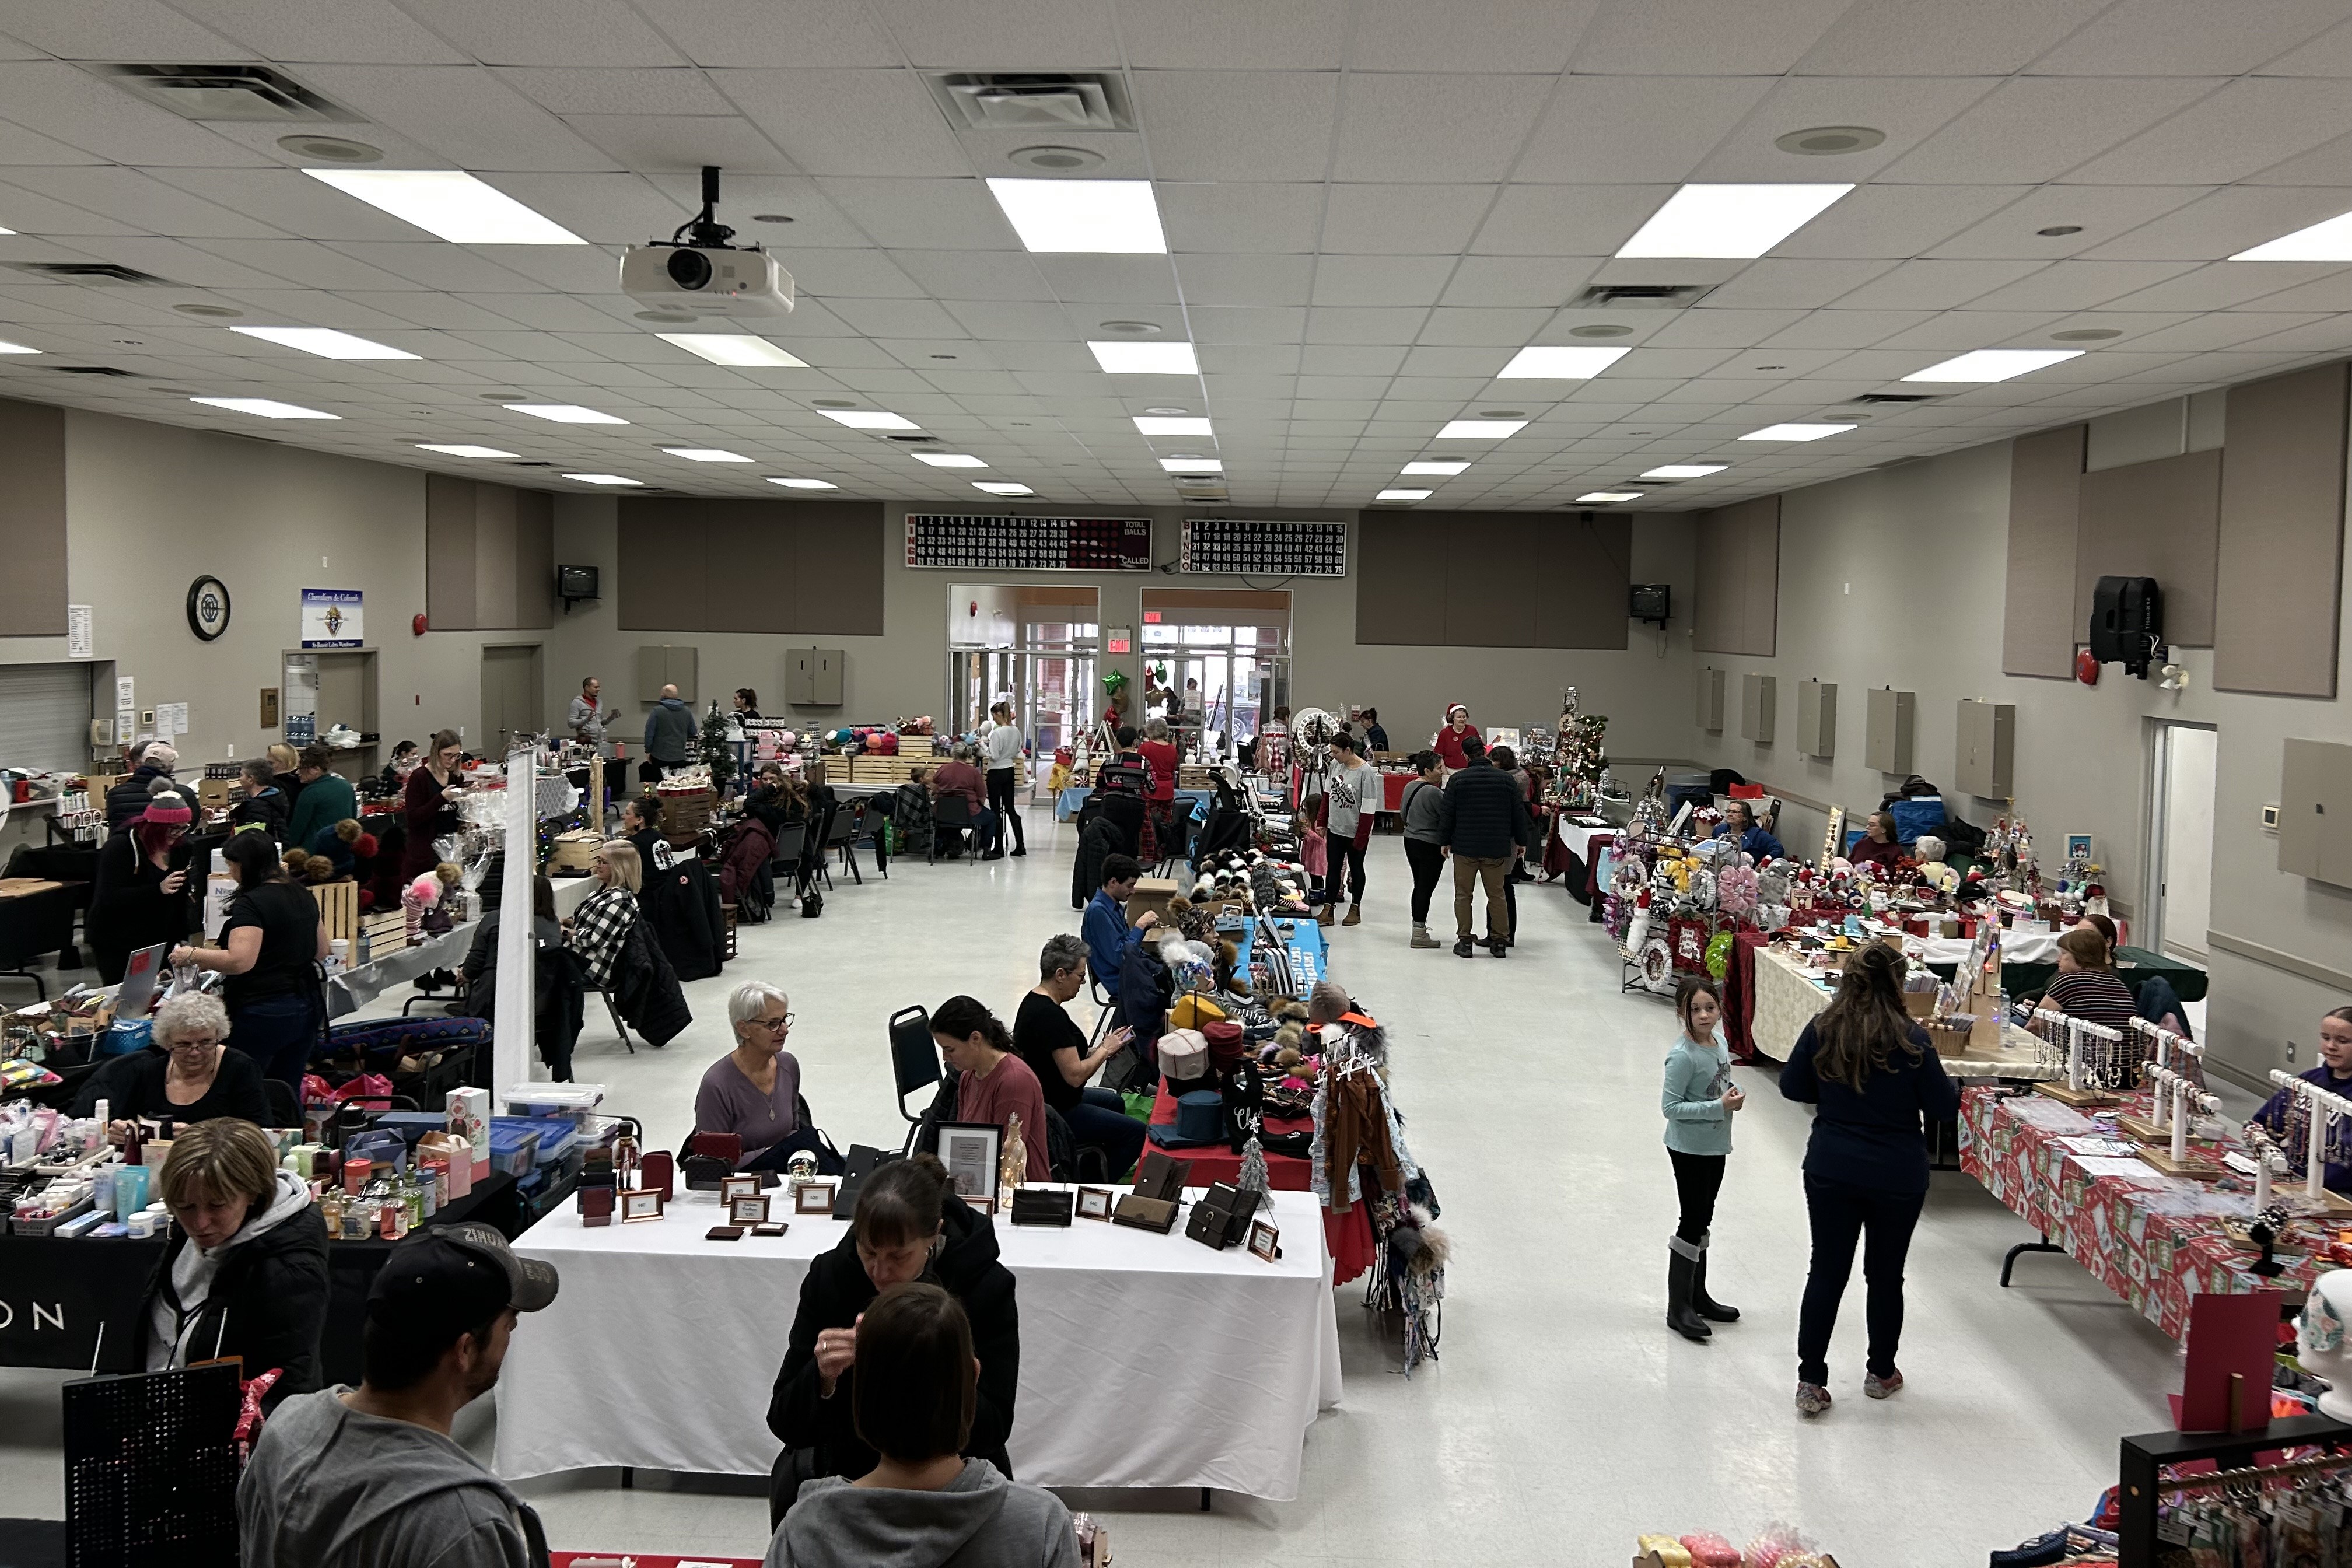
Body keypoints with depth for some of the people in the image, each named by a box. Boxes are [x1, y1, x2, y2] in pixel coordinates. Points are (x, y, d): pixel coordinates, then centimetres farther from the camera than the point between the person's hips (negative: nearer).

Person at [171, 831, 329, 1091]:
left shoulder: (250, 903, -14)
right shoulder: (306, 898, 10)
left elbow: (240, 962, -23)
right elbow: (321, 952, 18)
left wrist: (192, 955, -11)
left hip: (263, 1013, -8)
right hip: (307, 1008, 8)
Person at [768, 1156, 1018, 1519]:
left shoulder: (988, 1287, -15)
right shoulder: (830, 1274, -10)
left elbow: (993, 1430, -16)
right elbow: (786, 1427, -7)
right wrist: (822, 1377, -29)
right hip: (850, 1469, 3)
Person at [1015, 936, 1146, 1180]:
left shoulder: (1035, 999, 5)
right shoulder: (1051, 1016, -27)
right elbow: (1075, 1075, -27)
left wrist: (1097, 1050, 3)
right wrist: (1105, 1050, -11)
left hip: (1045, 1097, 11)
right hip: (1053, 1112, -11)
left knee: (1116, 1103, 28)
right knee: (1135, 1132, -8)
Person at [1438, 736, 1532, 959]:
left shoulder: (1457, 780, -6)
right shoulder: (1506, 780, -1)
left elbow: (1447, 814, -3)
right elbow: (1519, 813, 5)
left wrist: (1445, 841, 9)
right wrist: (1521, 841, 16)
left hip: (1465, 847, -1)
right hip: (1496, 848, 2)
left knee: (1463, 894, 7)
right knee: (1497, 895, 10)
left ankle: (1464, 941, 7)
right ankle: (1499, 941, 12)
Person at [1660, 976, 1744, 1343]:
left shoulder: (1719, 1040, 1)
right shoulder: (1683, 1056, -23)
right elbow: (1671, 1106, -24)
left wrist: (1732, 1096, -5)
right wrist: (1720, 1107, -25)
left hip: (1715, 1145, 8)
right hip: (1690, 1148, -8)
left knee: (1702, 1221, 18)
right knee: (1692, 1223, -2)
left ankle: (1698, 1297, 31)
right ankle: (1678, 1308, 7)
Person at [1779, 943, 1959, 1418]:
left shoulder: (1821, 1030, -7)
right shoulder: (1911, 1039, -15)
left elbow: (1792, 1087, 4)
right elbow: (1943, 1107, -8)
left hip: (1830, 1170, 2)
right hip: (1897, 1178, -1)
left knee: (1826, 1273, 7)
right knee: (1886, 1275, 15)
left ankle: (1811, 1381, 7)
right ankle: (1881, 1373, 30)